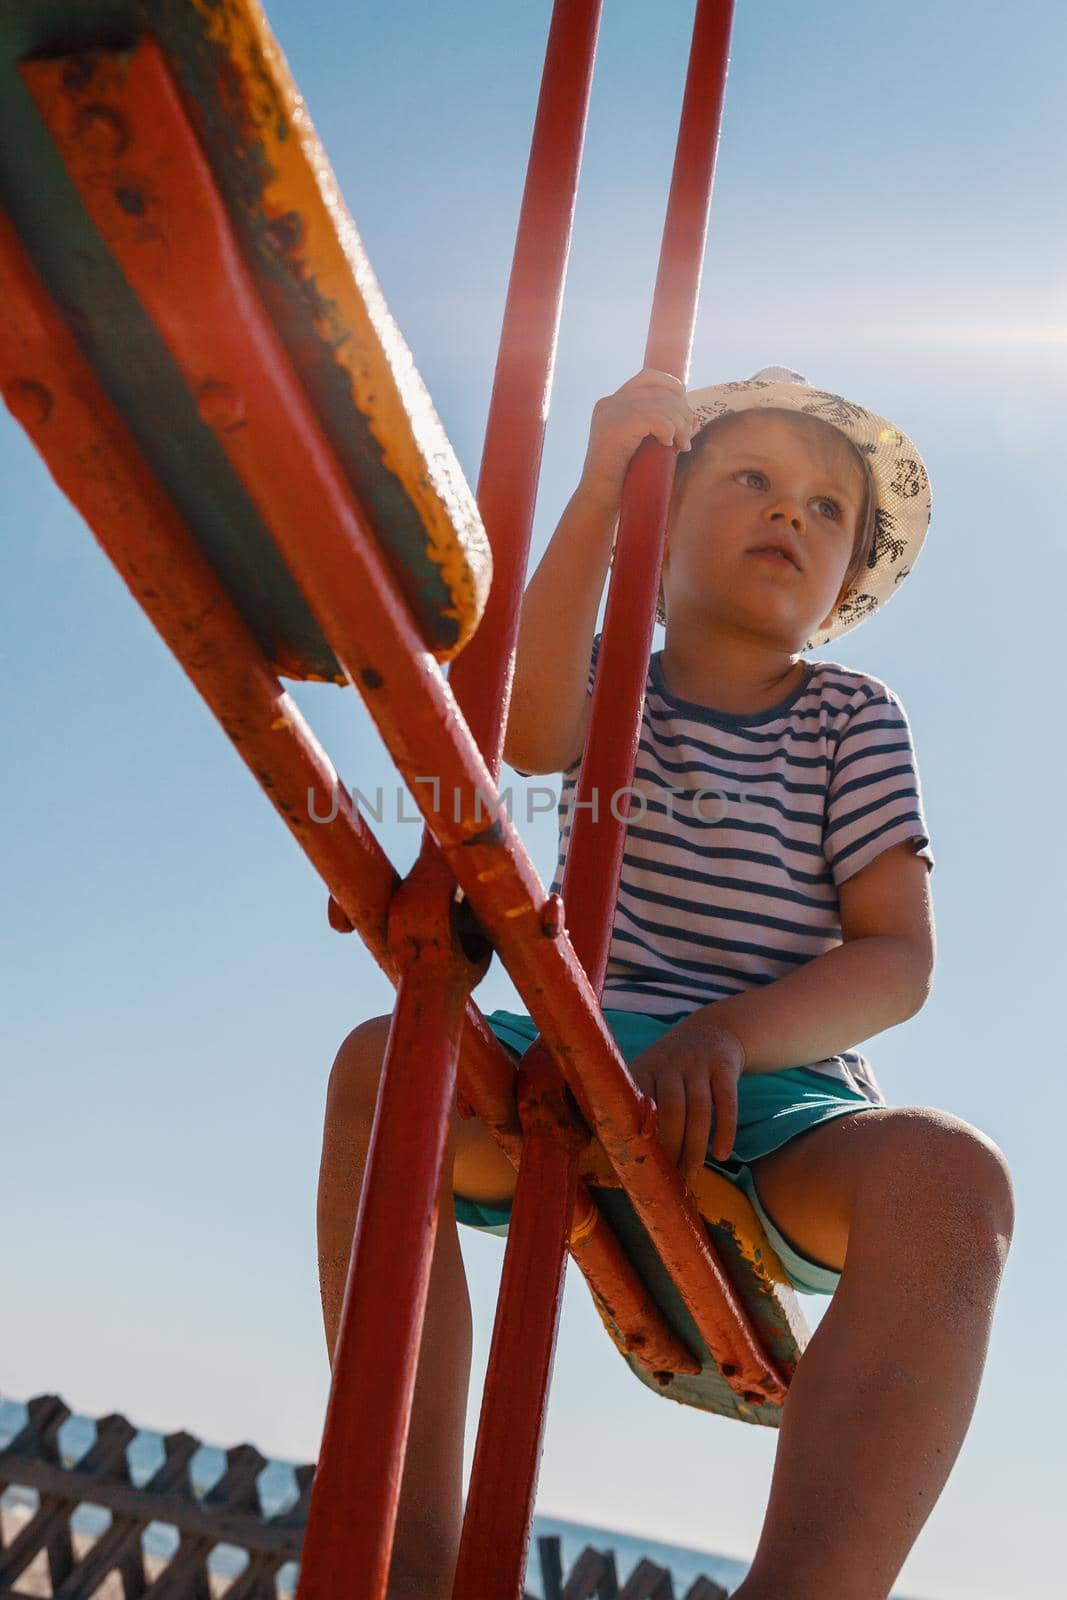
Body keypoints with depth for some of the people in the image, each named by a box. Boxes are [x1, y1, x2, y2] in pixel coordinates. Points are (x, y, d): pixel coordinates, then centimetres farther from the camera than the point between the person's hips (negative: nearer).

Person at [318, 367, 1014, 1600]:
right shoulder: (611, 682, 14)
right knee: (382, 1062, -29)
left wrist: (728, 1035, -20)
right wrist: (601, 487, -17)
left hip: (775, 1098, -1)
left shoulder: (853, 719, 11)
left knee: (948, 1175, -33)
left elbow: (897, 960, -1)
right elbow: (533, 733, -13)